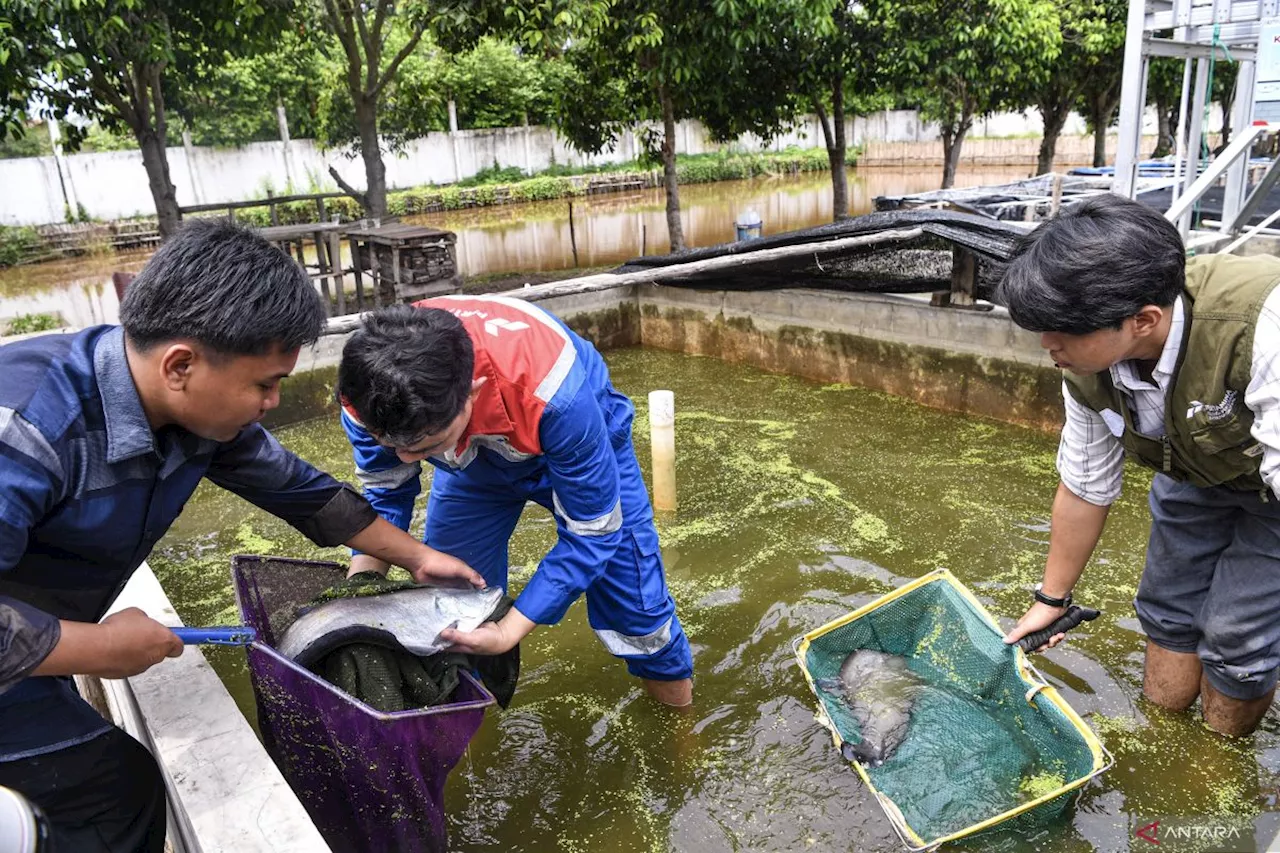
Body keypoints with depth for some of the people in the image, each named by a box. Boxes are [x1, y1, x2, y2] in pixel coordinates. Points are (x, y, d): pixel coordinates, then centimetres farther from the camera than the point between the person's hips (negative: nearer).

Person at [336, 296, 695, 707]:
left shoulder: (553, 394, -47)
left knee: (633, 599, -5)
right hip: (473, 457, 4)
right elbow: (385, 497, -11)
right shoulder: (370, 393, -32)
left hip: (578, 439, -3)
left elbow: (591, 531, -33)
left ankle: (669, 674, 27)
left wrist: (509, 631, -37)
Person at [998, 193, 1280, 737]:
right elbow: (1085, 490, -7)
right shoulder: (1088, 367, -21)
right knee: (1168, 608, 8)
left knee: (1236, 630, -3)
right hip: (1199, 472, 5)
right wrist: (1051, 599, 3)